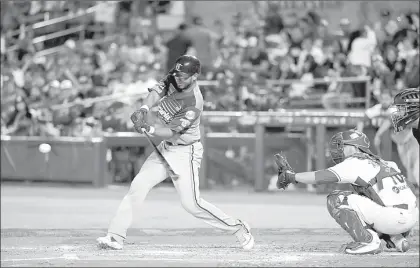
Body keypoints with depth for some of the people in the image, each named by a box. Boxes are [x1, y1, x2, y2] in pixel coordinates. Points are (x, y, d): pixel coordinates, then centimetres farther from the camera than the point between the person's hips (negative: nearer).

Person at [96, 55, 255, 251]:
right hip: (166, 147, 7)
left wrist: (150, 129, -42)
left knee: (191, 203, -10)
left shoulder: (193, 104, -26)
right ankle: (116, 237, -3)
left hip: (185, 152, -7)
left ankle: (238, 228, 5)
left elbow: (171, 132, -27)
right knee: (138, 185, -4)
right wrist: (144, 109, -28)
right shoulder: (172, 80, -5)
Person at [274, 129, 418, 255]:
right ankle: (396, 239, 18)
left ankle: (369, 241, -6)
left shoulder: (355, 163, -2)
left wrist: (291, 176, -1)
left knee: (335, 200, -4)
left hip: (395, 218, -8)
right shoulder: (376, 162, 25)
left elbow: (323, 176, -8)